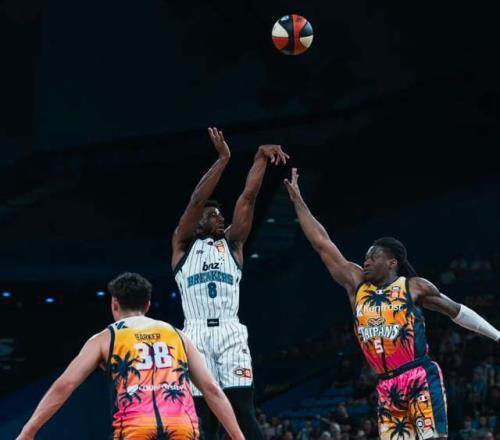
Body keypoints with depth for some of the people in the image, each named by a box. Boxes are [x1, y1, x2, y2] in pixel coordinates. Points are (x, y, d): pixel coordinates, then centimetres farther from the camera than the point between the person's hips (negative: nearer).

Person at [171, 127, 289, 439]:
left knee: (244, 412, -11)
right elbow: (197, 201, 0)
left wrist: (261, 157, 0)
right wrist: (223, 159, -5)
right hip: (196, 335, -1)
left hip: (231, 334, 1)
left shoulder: (232, 243, 19)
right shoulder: (183, 244, 13)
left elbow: (248, 197, 10)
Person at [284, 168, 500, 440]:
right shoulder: (356, 283, 12)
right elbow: (322, 244, 12)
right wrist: (298, 201, 10)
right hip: (387, 387, 5)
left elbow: (456, 310, 15)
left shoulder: (414, 286, 3)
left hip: (421, 379, -5)